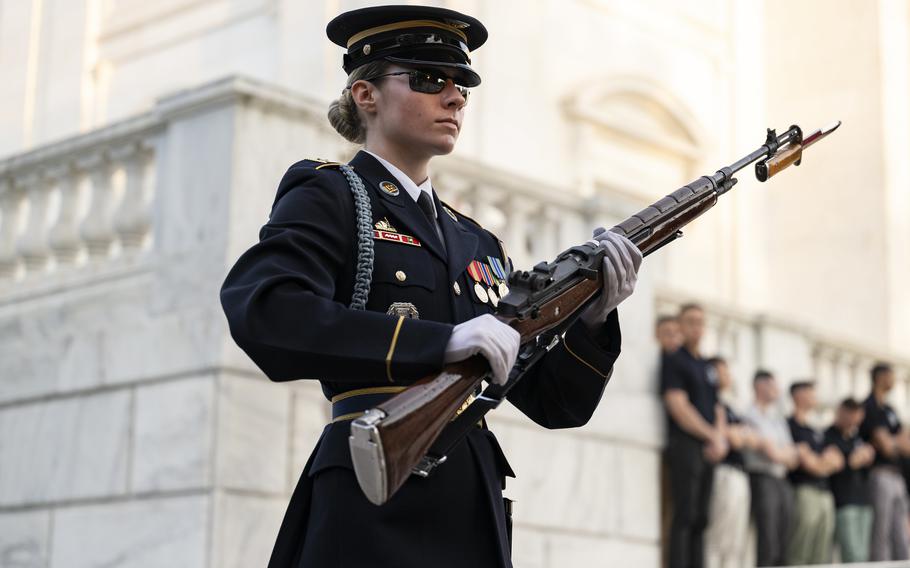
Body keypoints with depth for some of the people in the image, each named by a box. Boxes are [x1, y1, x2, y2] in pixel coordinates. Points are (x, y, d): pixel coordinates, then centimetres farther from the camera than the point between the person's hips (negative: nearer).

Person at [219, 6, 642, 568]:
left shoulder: (477, 243, 17)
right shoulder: (328, 197, 0)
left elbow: (558, 405, 15)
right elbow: (259, 310, -21)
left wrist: (593, 316, -5)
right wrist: (443, 342, -24)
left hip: (473, 518, 6)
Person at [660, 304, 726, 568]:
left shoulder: (706, 367, 21)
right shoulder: (673, 361, -2)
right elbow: (678, 407, -11)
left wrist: (720, 439, 1)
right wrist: (712, 435, -10)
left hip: (708, 449, 7)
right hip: (685, 445, -7)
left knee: (700, 519, 6)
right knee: (684, 516, -12)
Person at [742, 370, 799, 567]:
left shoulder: (778, 417, 20)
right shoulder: (751, 416, -6)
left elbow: (792, 458, 15)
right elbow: (772, 452, -11)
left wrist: (779, 453, -2)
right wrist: (786, 454, 8)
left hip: (782, 482, 8)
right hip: (763, 479, -8)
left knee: (783, 544, 4)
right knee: (768, 546, -11)